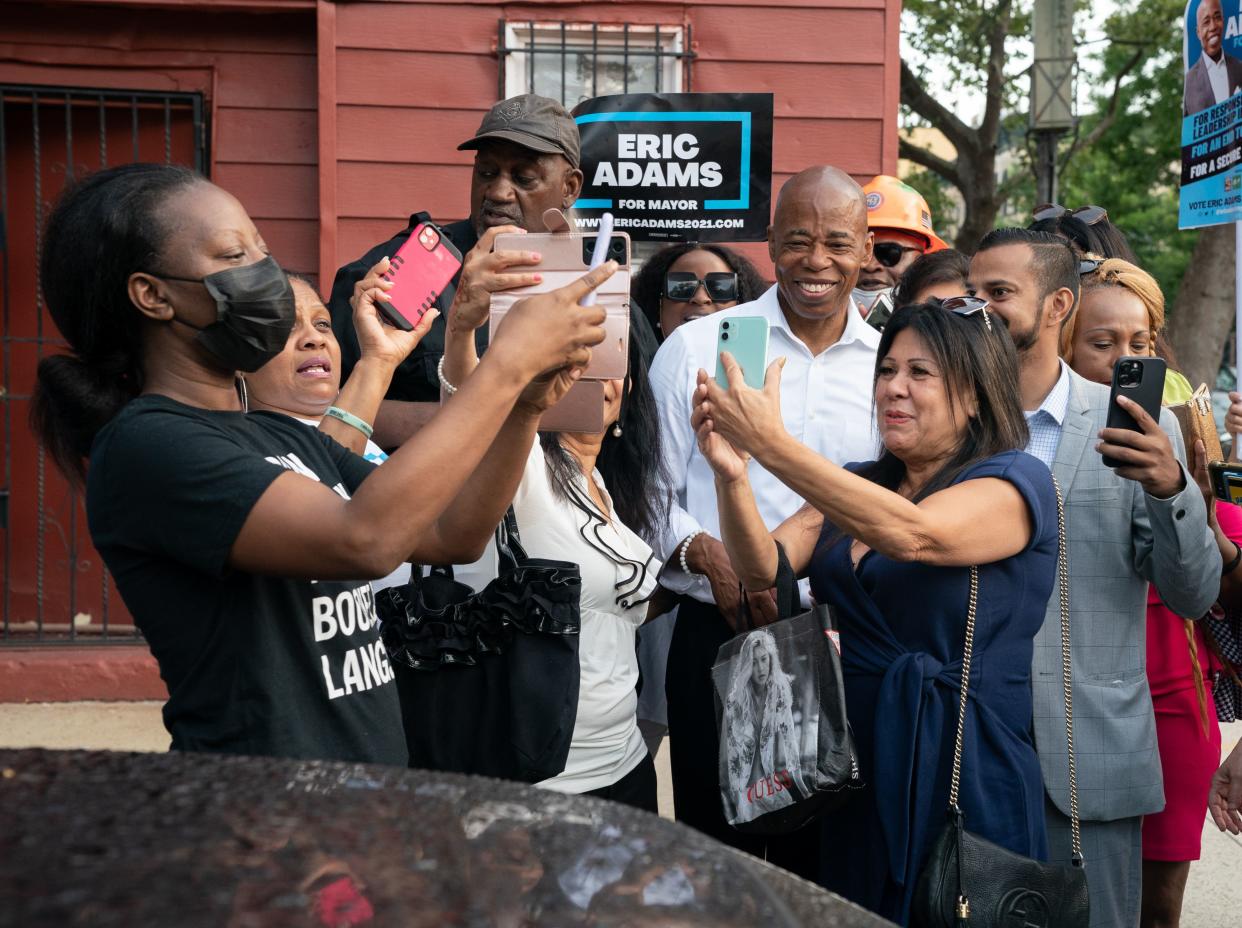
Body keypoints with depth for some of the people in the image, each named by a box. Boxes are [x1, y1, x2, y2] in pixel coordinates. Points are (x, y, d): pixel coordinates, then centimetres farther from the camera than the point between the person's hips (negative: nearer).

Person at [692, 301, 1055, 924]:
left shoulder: (1017, 480, -9)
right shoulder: (854, 486, 10)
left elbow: (912, 534, -28)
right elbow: (764, 570, -3)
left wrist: (772, 445, -34)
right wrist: (732, 473, -22)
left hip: (964, 777, -5)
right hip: (859, 771, 6)